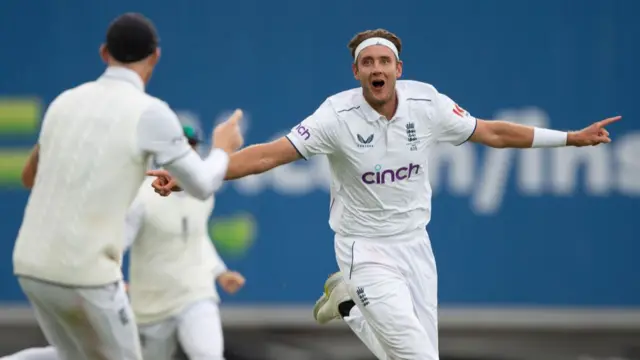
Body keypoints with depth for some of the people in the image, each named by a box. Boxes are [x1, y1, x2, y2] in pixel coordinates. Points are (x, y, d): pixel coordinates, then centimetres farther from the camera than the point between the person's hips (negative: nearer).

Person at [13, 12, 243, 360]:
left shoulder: (65, 102, 11)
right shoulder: (150, 113, -9)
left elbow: (30, 177, 28)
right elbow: (202, 186, 2)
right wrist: (224, 148, 23)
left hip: (33, 264, 6)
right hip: (85, 274, -6)